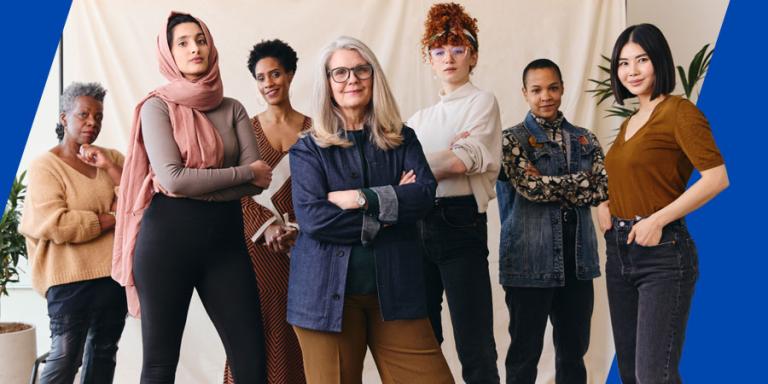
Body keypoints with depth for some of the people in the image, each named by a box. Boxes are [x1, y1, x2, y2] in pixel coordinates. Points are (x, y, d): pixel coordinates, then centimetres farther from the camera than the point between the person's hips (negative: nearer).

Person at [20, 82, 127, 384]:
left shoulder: (111, 157, 12)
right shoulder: (44, 166, -3)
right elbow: (56, 225, -16)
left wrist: (108, 166, -9)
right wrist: (112, 219, -9)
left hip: (114, 270, 5)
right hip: (72, 276, -5)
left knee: (104, 350, 12)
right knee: (67, 357, -7)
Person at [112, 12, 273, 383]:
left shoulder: (233, 109, 10)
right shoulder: (158, 107, 0)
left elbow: (258, 179, -1)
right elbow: (173, 178, -14)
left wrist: (197, 186, -12)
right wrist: (245, 172, -8)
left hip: (225, 237, 3)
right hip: (168, 238, -3)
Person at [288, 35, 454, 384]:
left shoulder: (402, 140, 10)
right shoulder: (309, 149, 3)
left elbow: (425, 194, -6)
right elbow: (312, 217, -11)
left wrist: (361, 198, -15)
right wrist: (392, 204, -10)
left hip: (395, 289, 2)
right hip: (328, 292, -1)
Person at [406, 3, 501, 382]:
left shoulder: (482, 101, 4)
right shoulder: (420, 118, 19)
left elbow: (463, 161, -12)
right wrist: (444, 157, -11)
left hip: (459, 220, -5)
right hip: (418, 223, 6)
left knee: (474, 345, -5)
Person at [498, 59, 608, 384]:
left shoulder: (585, 140, 12)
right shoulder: (513, 138, 0)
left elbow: (603, 190, -2)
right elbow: (530, 187, -15)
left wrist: (550, 187, -11)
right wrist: (582, 181, -6)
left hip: (578, 258, 4)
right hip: (531, 258, -4)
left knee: (574, 351, 12)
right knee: (525, 352, 4)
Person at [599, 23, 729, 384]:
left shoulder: (679, 111, -9)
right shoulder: (629, 123, 14)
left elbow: (716, 177, -19)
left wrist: (657, 220, -20)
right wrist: (603, 206, 8)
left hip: (662, 254, -8)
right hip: (619, 253, 8)